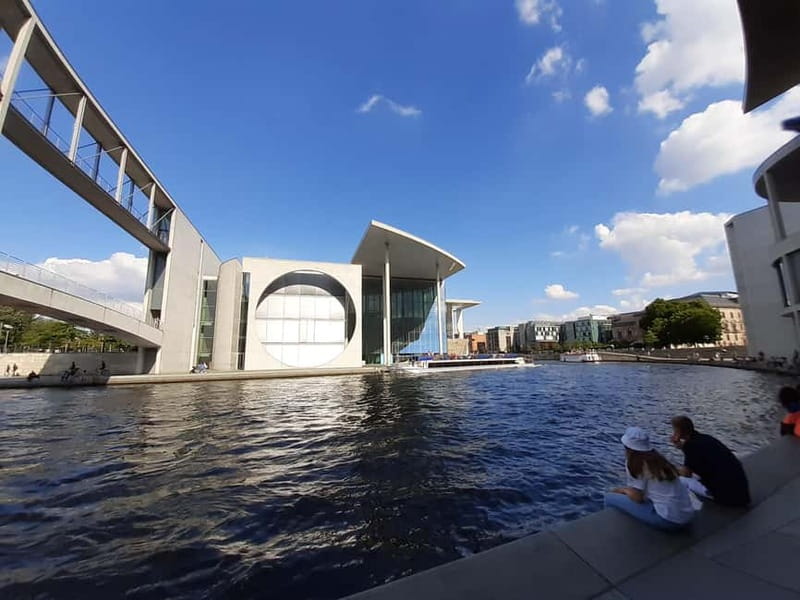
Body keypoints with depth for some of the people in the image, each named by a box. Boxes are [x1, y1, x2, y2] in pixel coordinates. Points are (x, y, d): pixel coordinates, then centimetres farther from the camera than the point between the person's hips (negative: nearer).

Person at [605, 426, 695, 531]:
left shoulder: (635, 464, -12)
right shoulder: (659, 460, 10)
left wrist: (622, 490, 8)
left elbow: (637, 497, -9)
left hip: (668, 520, -8)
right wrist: (626, 491, 16)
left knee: (610, 498, -1)